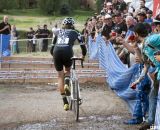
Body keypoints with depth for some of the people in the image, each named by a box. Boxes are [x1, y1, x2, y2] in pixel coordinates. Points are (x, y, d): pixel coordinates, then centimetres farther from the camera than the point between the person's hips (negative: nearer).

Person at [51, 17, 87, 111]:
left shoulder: (58, 32, 26)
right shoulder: (74, 33, 21)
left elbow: (52, 46, 25)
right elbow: (83, 45, 20)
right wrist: (83, 56, 35)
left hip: (57, 52, 1)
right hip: (67, 52, -1)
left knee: (60, 76, 11)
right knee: (67, 70, 28)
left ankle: (65, 102, 5)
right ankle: (67, 84, -5)